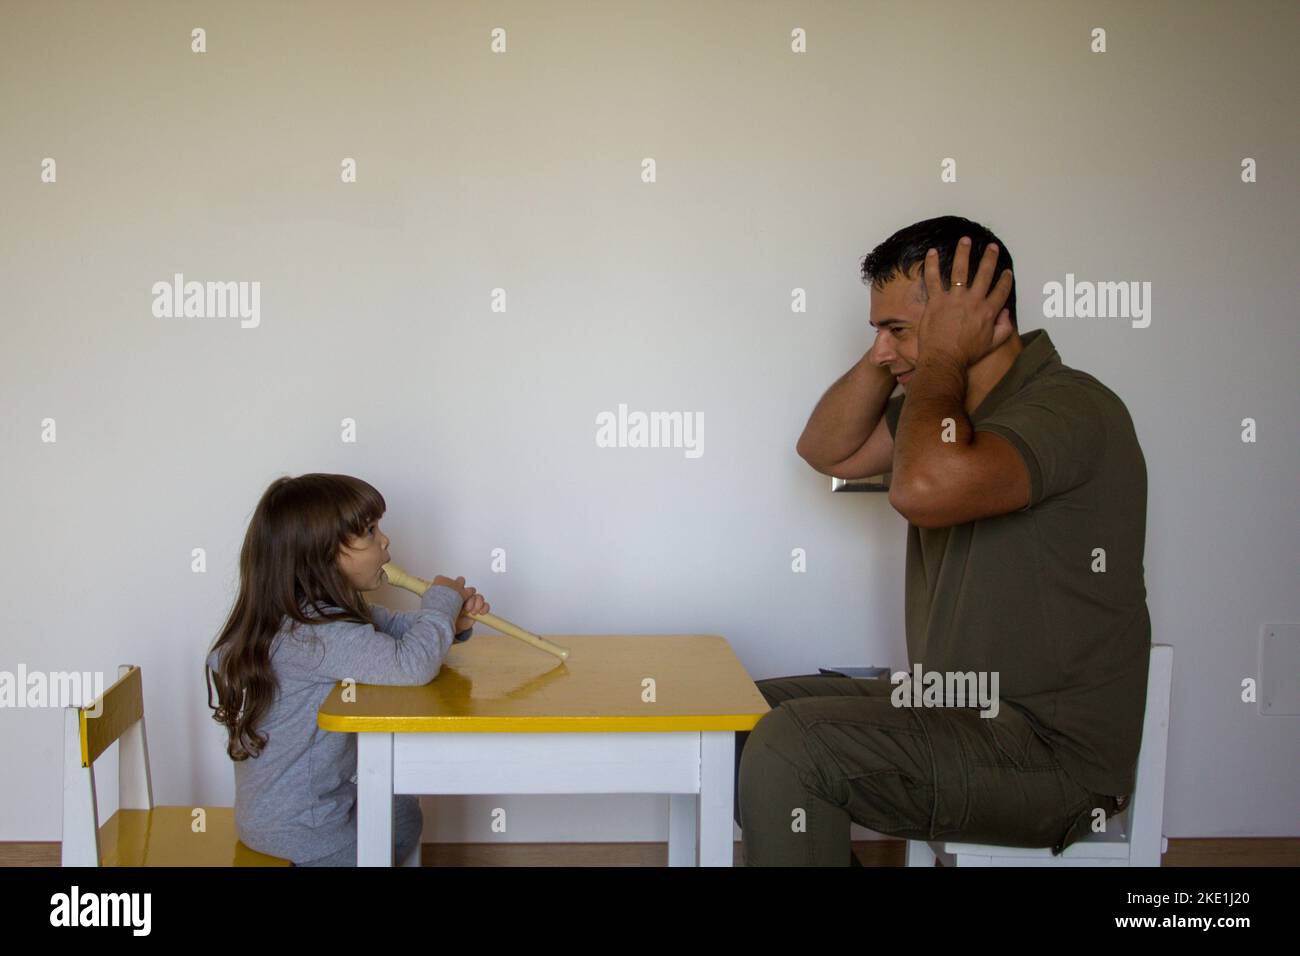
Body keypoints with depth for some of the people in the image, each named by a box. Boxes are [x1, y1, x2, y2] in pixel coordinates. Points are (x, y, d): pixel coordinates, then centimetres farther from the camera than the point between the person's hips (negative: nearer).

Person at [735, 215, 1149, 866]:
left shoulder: (1068, 407, -20)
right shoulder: (953, 402, 10)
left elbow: (923, 487, -37)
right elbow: (826, 451, 15)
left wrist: (941, 355, -20)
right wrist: (889, 355, 0)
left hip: (1053, 752, -10)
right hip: (956, 710, 10)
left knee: (788, 747, -25)